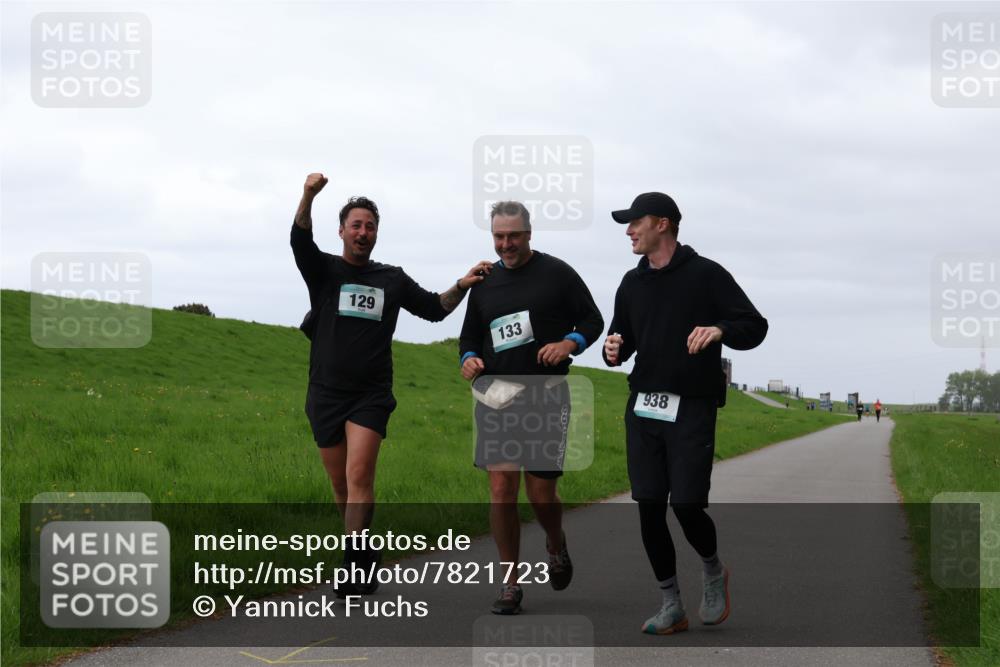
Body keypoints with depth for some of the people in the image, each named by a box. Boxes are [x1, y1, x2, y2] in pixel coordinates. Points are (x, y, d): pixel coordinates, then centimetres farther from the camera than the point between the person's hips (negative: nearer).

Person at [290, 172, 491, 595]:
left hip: (371, 396, -1)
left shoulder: (393, 280, 11)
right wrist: (308, 197, -34)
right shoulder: (324, 271, 4)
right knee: (341, 486, 7)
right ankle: (365, 555, 24)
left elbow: (434, 308, 20)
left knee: (359, 477, -18)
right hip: (326, 393, 1)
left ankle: (353, 567, -24)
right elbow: (300, 240, -15)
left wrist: (462, 285, 0)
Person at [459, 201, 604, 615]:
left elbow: (592, 320, 4)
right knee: (501, 489, -6)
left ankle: (556, 545, 34)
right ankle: (510, 584, 3)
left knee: (541, 493, 0)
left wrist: (569, 343, -15)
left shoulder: (557, 273, 1)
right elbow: (469, 335, 24)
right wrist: (469, 358, 2)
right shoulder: (484, 282, 14)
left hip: (546, 396, -3)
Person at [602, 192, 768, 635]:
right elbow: (621, 338, 22)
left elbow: (756, 327, -5)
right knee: (649, 507, 1)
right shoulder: (633, 283, 13)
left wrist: (720, 329, -25)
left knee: (687, 505, -11)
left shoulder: (706, 275, -4)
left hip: (692, 410, -5)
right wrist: (613, 349, -2)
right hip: (642, 410, 5)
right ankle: (671, 606, 13)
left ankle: (713, 571, 21)